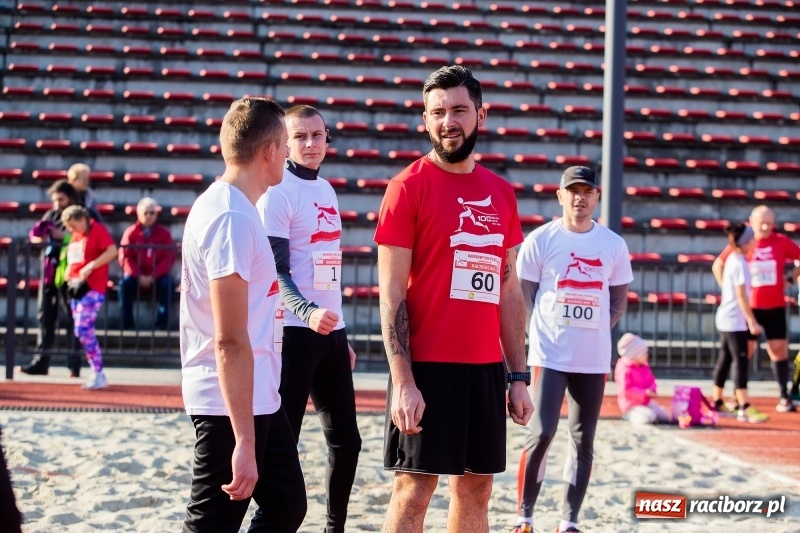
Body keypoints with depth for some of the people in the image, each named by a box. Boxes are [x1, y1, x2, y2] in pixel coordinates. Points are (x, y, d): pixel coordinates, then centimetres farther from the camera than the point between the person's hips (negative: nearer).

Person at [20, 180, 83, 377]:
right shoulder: (50, 216, 16)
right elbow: (35, 234, 12)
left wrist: (64, 236, -18)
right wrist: (40, 238, -9)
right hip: (49, 272, 6)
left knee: (70, 316, -3)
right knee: (45, 316, 7)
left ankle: (74, 363, -1)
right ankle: (41, 362, 10)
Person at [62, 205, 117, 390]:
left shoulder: (98, 230, -7)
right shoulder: (74, 236, 17)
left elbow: (112, 251, -17)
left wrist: (90, 267, -20)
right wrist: (68, 273, 7)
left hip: (92, 287, -9)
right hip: (75, 286, 9)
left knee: (83, 330, -16)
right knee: (84, 331, 7)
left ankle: (98, 374, -10)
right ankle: (97, 374, 11)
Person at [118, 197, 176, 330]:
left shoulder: (164, 233, 2)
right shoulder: (131, 232, 0)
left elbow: (169, 258, -5)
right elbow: (125, 257, -6)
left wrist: (153, 276, -18)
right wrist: (139, 276, -19)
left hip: (157, 276, 0)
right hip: (136, 275, 0)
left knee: (167, 284, -30)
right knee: (125, 283, -30)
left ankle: (162, 325, -26)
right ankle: (127, 325, -27)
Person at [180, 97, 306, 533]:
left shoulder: (222, 204, 11)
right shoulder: (232, 218, -20)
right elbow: (230, 340, -24)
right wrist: (245, 441, -25)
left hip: (258, 398, 10)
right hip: (232, 406, -10)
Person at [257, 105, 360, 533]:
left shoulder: (326, 189, 15)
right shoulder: (278, 193, -9)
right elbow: (276, 272, -17)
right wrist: (308, 312, -34)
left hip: (331, 331, 8)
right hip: (295, 333, -8)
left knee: (346, 440, 13)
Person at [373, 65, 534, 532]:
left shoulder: (502, 193, 11)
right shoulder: (409, 187, -6)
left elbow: (509, 291, 15)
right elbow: (391, 295, -9)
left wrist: (519, 376, 10)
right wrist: (403, 381, -16)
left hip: (487, 366, 6)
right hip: (428, 366, -6)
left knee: (477, 488, 11)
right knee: (414, 488, -2)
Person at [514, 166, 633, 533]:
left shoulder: (613, 244, 5)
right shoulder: (540, 239, -3)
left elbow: (619, 301, 13)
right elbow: (523, 295, 1)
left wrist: (594, 332, 4)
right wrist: (545, 332, -2)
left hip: (594, 359, 3)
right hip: (549, 355, -3)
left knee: (583, 441, 6)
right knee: (541, 434, -12)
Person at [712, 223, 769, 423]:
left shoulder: (734, 259, 11)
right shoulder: (739, 263, -17)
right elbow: (741, 296, -20)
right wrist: (752, 322, -20)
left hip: (727, 318, 10)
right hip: (735, 320, -10)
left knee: (725, 360, 14)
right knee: (740, 361, -12)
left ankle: (717, 402, 21)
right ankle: (744, 408, -16)